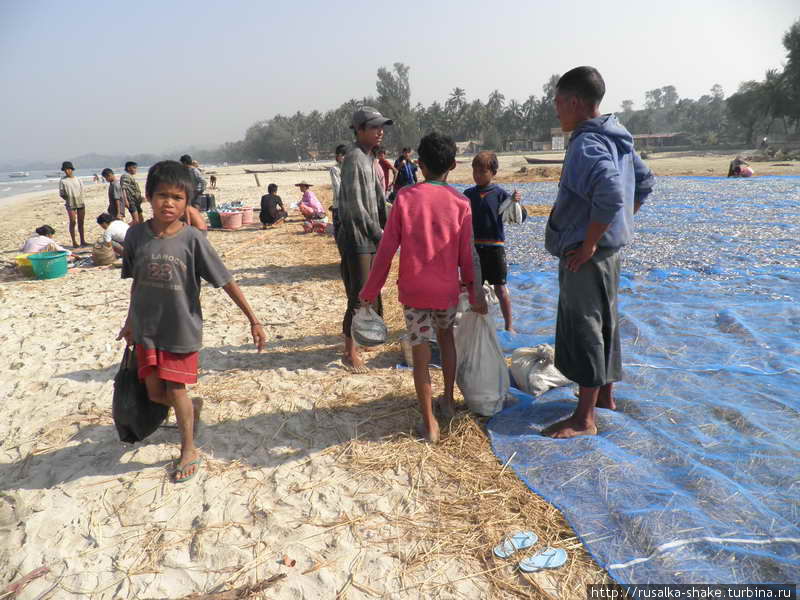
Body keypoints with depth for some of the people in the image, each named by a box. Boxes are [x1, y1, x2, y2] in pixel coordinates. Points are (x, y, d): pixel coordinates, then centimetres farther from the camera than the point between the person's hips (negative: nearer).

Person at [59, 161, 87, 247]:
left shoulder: (77, 179, 11)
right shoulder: (63, 180, 0)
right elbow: (61, 194, 0)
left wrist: (80, 199, 1)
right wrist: (68, 199, -8)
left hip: (80, 203, 4)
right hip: (70, 204, -4)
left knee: (81, 222, 8)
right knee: (72, 222, -4)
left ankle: (82, 241, 15)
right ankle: (74, 242, 0)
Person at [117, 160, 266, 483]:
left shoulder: (192, 239, -15)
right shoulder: (136, 234, -5)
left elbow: (226, 281, -12)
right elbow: (136, 281, 9)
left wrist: (253, 319, -12)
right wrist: (130, 322, 18)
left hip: (182, 328, -3)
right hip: (147, 329, 4)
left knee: (175, 389, 3)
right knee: (155, 392, 7)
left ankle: (189, 449, 26)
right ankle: (192, 408, 41)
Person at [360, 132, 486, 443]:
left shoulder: (405, 198, -6)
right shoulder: (461, 204, -5)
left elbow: (386, 249, -6)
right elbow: (467, 255, -2)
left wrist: (370, 291, 1)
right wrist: (474, 293, 10)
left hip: (413, 290, -1)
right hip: (447, 290, 2)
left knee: (421, 353, 6)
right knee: (446, 336, 27)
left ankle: (430, 424, 11)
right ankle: (448, 400, 34)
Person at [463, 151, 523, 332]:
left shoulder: (499, 194, -6)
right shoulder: (468, 194, 4)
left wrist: (516, 202, -28)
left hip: (494, 247, -3)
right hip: (473, 247, 4)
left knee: (500, 288, 2)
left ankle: (509, 326, 14)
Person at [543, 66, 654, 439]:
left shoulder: (586, 145, -20)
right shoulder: (616, 139, 11)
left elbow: (610, 195, -34)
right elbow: (644, 183, 20)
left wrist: (588, 244, -24)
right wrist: (620, 224, 18)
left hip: (586, 256, -10)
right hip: (610, 248, 10)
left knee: (584, 329, -2)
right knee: (604, 323, 19)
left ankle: (584, 418, 8)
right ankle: (605, 393, 35)